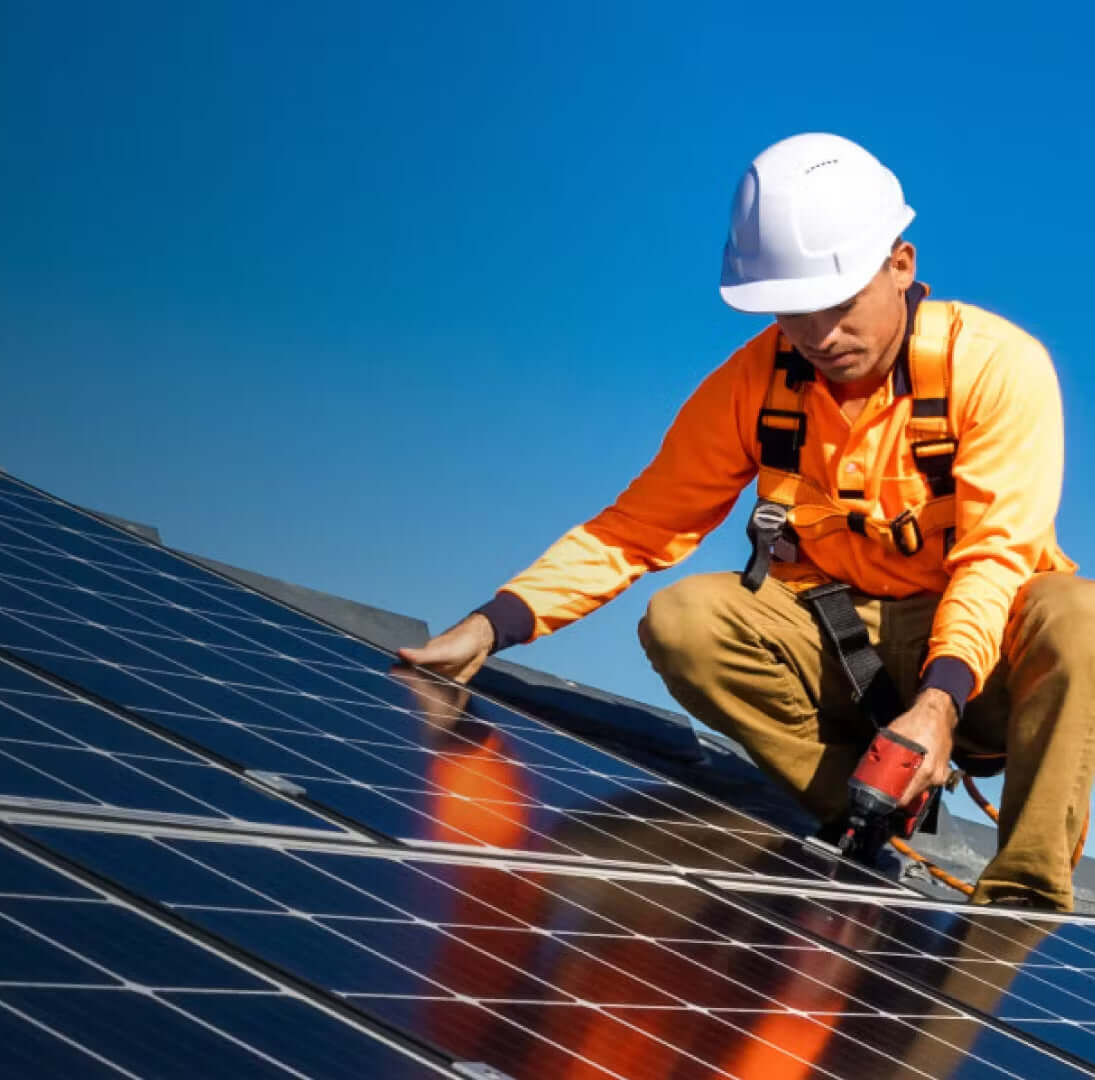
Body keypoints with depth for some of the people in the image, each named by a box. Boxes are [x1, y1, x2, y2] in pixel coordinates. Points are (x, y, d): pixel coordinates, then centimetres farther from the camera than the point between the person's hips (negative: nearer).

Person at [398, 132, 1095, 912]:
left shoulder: (997, 364, -15)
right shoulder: (757, 382, -5)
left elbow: (994, 555, -22)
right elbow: (643, 524, -5)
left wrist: (940, 700, -38)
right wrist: (492, 625, -19)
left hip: (976, 647, -3)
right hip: (834, 646, 3)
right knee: (683, 620, -23)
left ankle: (1024, 902, -32)